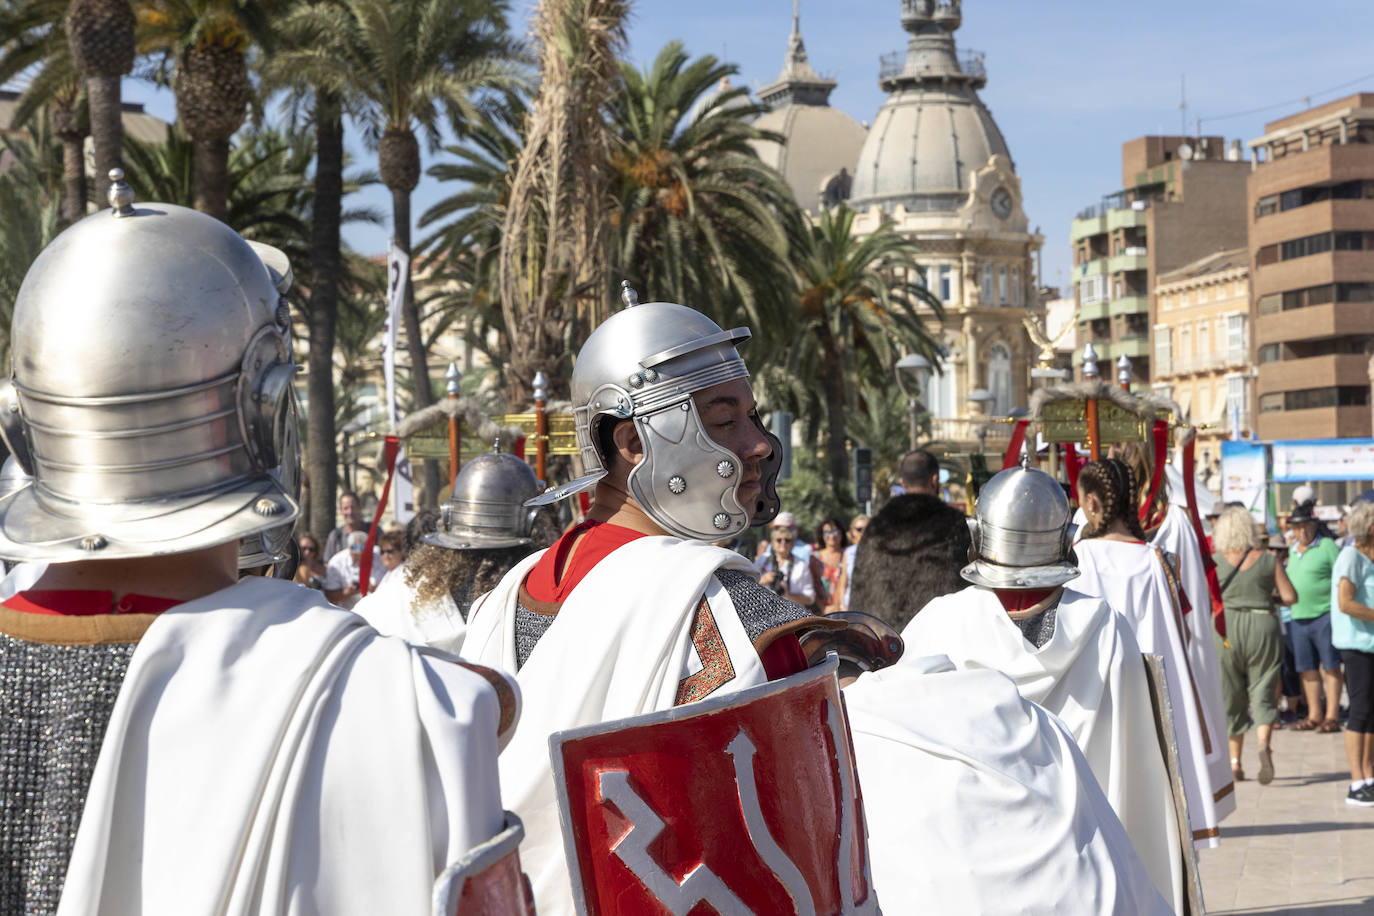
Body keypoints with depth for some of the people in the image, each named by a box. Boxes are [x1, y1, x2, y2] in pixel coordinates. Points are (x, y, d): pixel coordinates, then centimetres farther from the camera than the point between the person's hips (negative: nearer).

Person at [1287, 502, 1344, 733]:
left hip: (1324, 615, -6)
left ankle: (1332, 716, -2)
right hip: (1299, 617, 6)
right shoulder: (1292, 551, 15)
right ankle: (1314, 716, 14)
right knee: (1307, 669, 8)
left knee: (1330, 667, -4)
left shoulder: (1327, 546, -3)